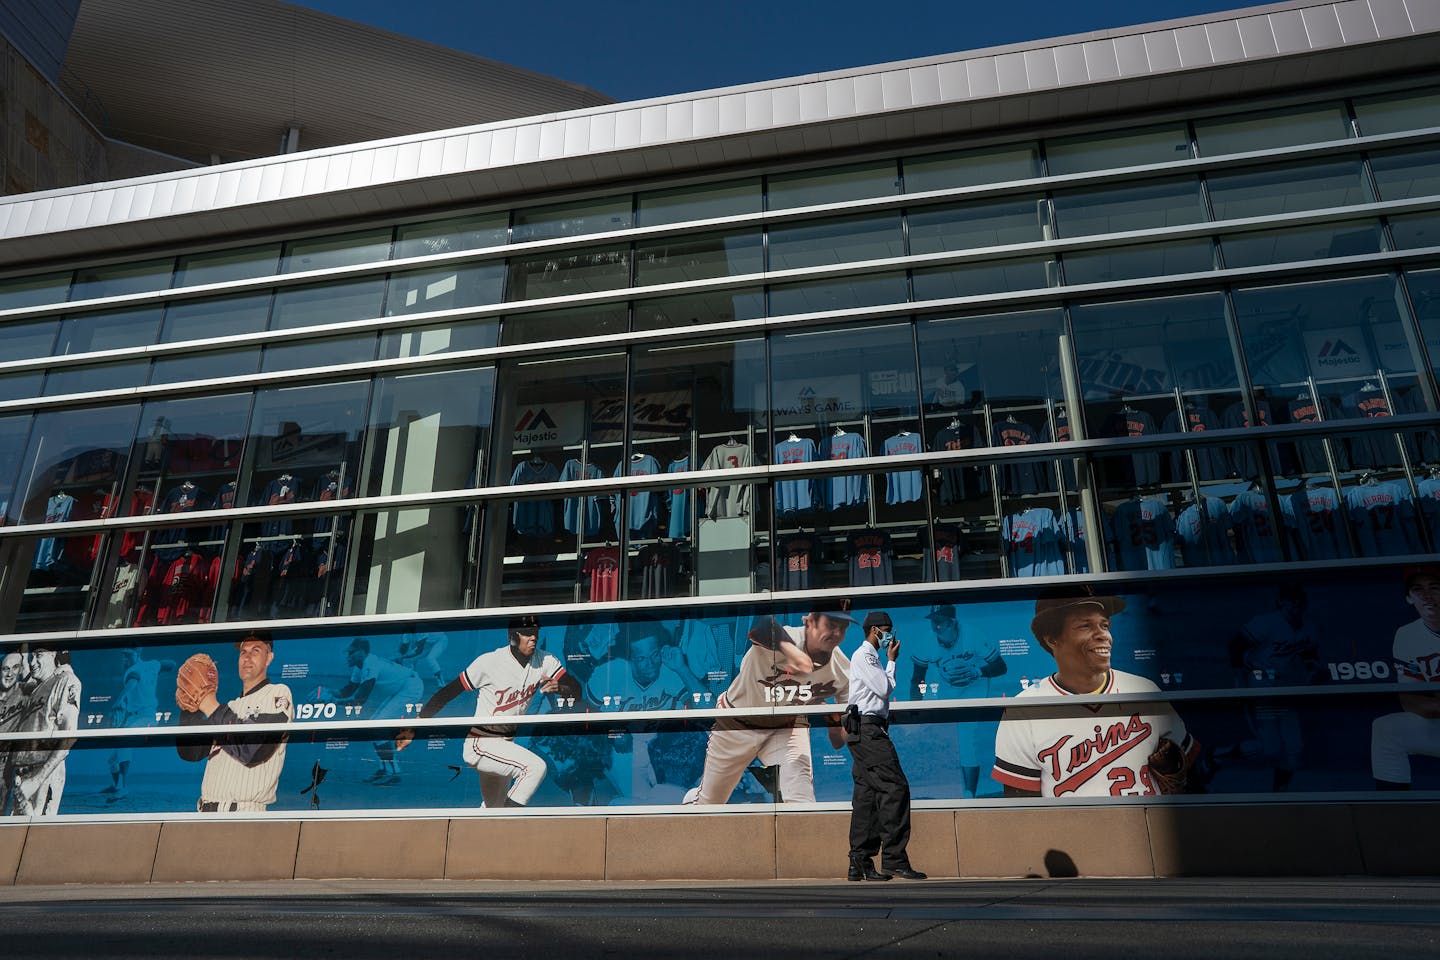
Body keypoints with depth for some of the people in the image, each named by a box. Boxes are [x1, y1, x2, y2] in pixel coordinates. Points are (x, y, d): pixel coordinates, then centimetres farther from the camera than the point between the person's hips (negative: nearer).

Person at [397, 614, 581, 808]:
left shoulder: (545, 661, -4)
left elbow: (576, 690, -9)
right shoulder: (489, 662, -18)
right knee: (536, 767, -26)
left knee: (495, 810, 19)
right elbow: (447, 693, -15)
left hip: (506, 744, 7)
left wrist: (559, 687, -32)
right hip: (480, 744, -7)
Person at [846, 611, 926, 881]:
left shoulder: (870, 656, 25)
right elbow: (885, 689, -10)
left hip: (865, 732, 10)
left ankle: (860, 864, 8)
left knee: (866, 794, 7)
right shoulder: (864, 655, -6)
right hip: (868, 729, -10)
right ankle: (894, 859, -13)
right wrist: (892, 661, 0)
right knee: (895, 787, -13)